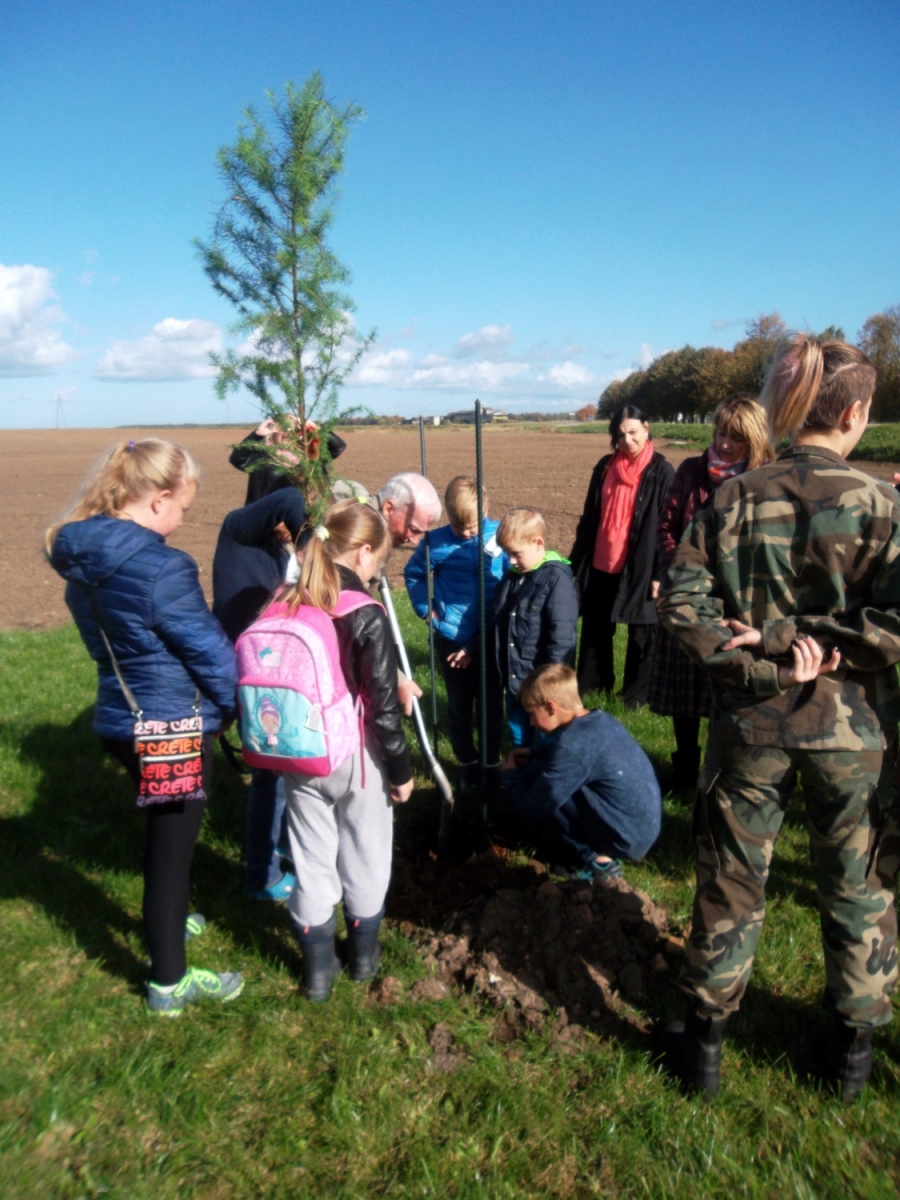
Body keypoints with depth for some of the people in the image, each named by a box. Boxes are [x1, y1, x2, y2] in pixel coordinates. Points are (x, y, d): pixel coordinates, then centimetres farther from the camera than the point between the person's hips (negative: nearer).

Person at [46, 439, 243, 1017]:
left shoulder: (84, 558, 1)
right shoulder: (162, 569, -26)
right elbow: (211, 652, -18)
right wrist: (243, 707, 0)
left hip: (120, 722, 8)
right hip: (173, 729, -8)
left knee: (163, 829, 28)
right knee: (171, 845, 8)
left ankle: (167, 922, 52)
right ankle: (169, 983, 26)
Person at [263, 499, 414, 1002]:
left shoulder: (283, 603, -5)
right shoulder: (367, 616, -20)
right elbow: (383, 707, -18)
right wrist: (401, 770, -5)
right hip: (355, 758, -4)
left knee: (311, 857, 16)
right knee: (365, 853, 17)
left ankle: (318, 967, 30)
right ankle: (364, 952, 36)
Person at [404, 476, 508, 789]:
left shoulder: (499, 535, -11)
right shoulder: (437, 542, -9)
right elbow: (413, 573, 8)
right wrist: (425, 608, -3)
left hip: (490, 636, 0)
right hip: (451, 637, 1)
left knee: (491, 703, 12)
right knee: (459, 705, 14)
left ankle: (492, 761, 32)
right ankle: (467, 763, 33)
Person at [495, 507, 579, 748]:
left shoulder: (556, 578, -17)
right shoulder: (512, 576, 7)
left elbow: (561, 635, -20)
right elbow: (499, 623, 19)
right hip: (514, 679, 7)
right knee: (519, 737, 22)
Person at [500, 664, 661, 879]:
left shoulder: (572, 746, -24)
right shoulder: (600, 718, 2)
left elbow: (532, 807, -16)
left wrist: (511, 775, 2)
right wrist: (534, 753, 15)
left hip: (626, 837, -9)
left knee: (536, 777, -11)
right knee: (544, 771, 14)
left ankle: (595, 861, -2)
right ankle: (598, 852, 12)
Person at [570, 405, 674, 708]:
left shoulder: (661, 472, -7)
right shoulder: (605, 467, 6)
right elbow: (589, 517, 11)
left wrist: (659, 573, -12)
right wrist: (577, 561, 9)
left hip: (639, 569, -4)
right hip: (600, 566, 5)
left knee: (641, 636, 9)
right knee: (594, 631, 14)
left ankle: (635, 697, 25)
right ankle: (590, 687, 32)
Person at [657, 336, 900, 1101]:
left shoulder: (734, 499, -5)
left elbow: (682, 604, -11)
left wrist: (758, 659, -12)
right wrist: (798, 638, -12)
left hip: (751, 722, 1)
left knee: (731, 881, 15)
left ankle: (704, 1041, 30)